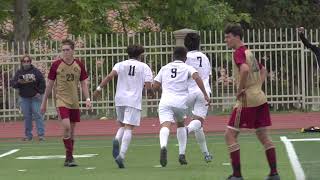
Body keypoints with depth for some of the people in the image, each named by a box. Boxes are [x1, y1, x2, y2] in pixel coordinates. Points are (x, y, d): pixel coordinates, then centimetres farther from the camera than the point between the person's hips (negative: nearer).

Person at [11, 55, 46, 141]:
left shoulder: (35, 71, 0)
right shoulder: (19, 72, 5)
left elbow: (42, 82, 2)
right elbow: (13, 84, 3)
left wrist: (40, 92, -6)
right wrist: (18, 82, -18)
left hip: (35, 97, -2)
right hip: (24, 98, 2)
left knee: (37, 115, -6)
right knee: (27, 117, 6)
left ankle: (41, 134, -5)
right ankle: (28, 135, 14)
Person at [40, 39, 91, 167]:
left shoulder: (79, 65, 4)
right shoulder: (56, 65, -4)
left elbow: (83, 83, 9)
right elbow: (49, 84, 3)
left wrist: (87, 99, -4)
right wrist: (44, 102, 5)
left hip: (74, 102, 4)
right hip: (61, 100, -4)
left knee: (72, 129, 8)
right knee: (66, 126, -20)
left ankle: (68, 159, 19)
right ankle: (70, 157, -13)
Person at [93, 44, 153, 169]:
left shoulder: (121, 65, 10)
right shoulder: (144, 67, 6)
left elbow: (110, 75, -8)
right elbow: (148, 86, -5)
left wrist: (99, 88, -7)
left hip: (120, 99, 3)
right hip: (134, 100, -3)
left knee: (122, 125, 20)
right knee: (128, 128, -7)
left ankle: (117, 140, -12)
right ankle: (121, 155, -21)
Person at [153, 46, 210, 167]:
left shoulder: (165, 68, 21)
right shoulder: (187, 68, 13)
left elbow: (155, 86, 19)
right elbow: (197, 77, -8)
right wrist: (205, 94, -10)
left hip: (165, 101, 0)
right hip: (180, 101, 0)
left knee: (165, 125, -19)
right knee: (180, 124, 26)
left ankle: (163, 146, -51)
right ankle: (182, 154, 21)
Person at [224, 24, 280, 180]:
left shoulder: (238, 53, -11)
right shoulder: (249, 52, 17)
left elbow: (245, 69, -31)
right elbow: (263, 70, 31)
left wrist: (240, 90, -20)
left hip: (247, 100, -9)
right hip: (260, 98, 9)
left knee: (230, 135, -4)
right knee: (263, 135, 13)